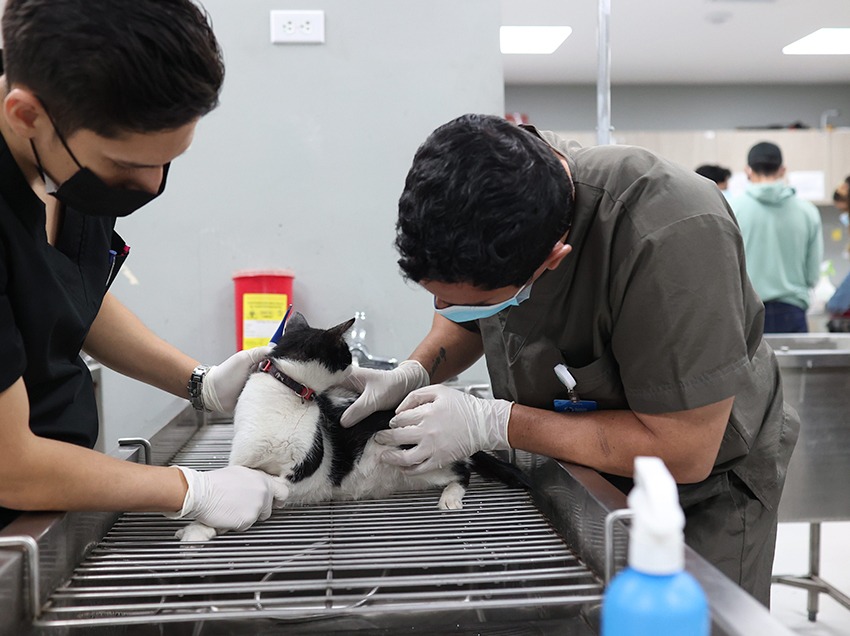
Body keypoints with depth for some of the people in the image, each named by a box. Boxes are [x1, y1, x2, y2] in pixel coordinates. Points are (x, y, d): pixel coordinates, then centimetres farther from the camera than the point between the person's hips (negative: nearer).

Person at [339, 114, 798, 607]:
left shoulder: (673, 236, -38)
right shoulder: (478, 198, -17)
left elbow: (683, 452, -33)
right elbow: (467, 323, 3)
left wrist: (493, 423, -32)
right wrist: (413, 374, -18)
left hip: (704, 486, -5)